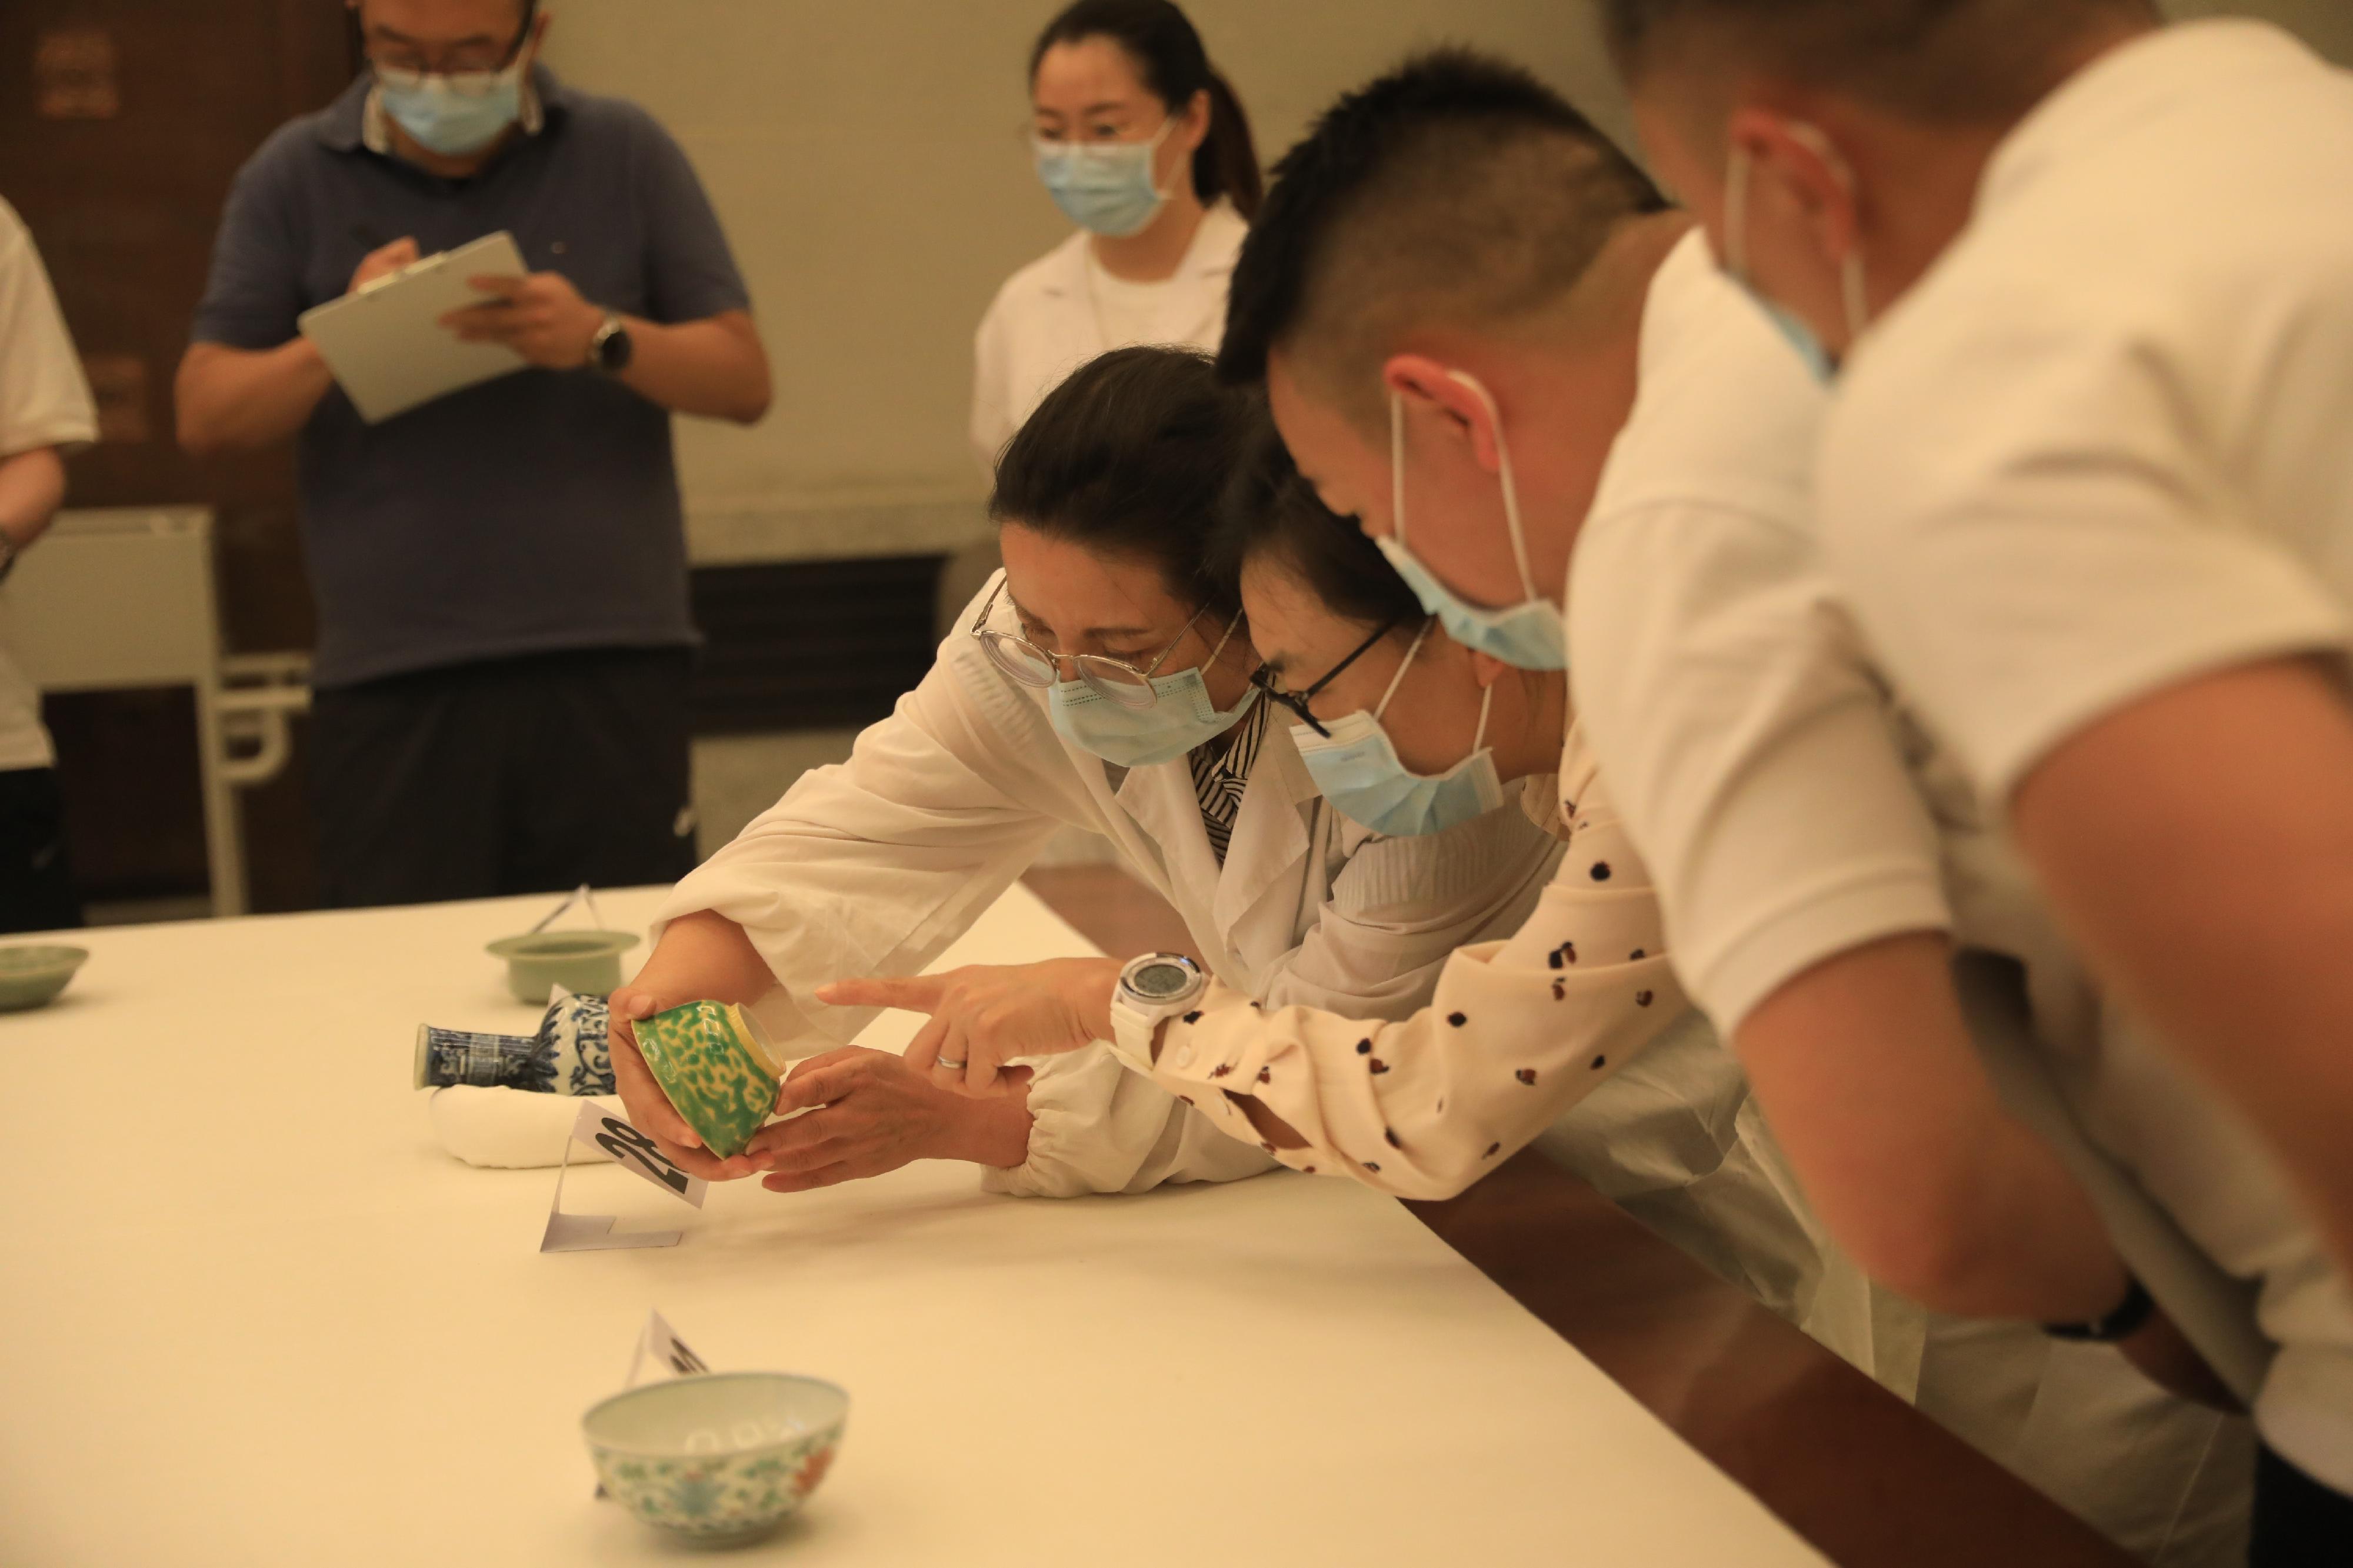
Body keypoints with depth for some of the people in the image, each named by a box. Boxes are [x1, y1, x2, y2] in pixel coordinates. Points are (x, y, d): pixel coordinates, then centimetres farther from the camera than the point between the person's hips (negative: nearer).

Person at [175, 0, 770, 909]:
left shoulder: (624, 153, 9)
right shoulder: (293, 177, 9)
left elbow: (743, 379, 6)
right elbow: (206, 416, 6)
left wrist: (604, 339, -12)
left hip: (611, 664, 0)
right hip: (390, 684, 0)